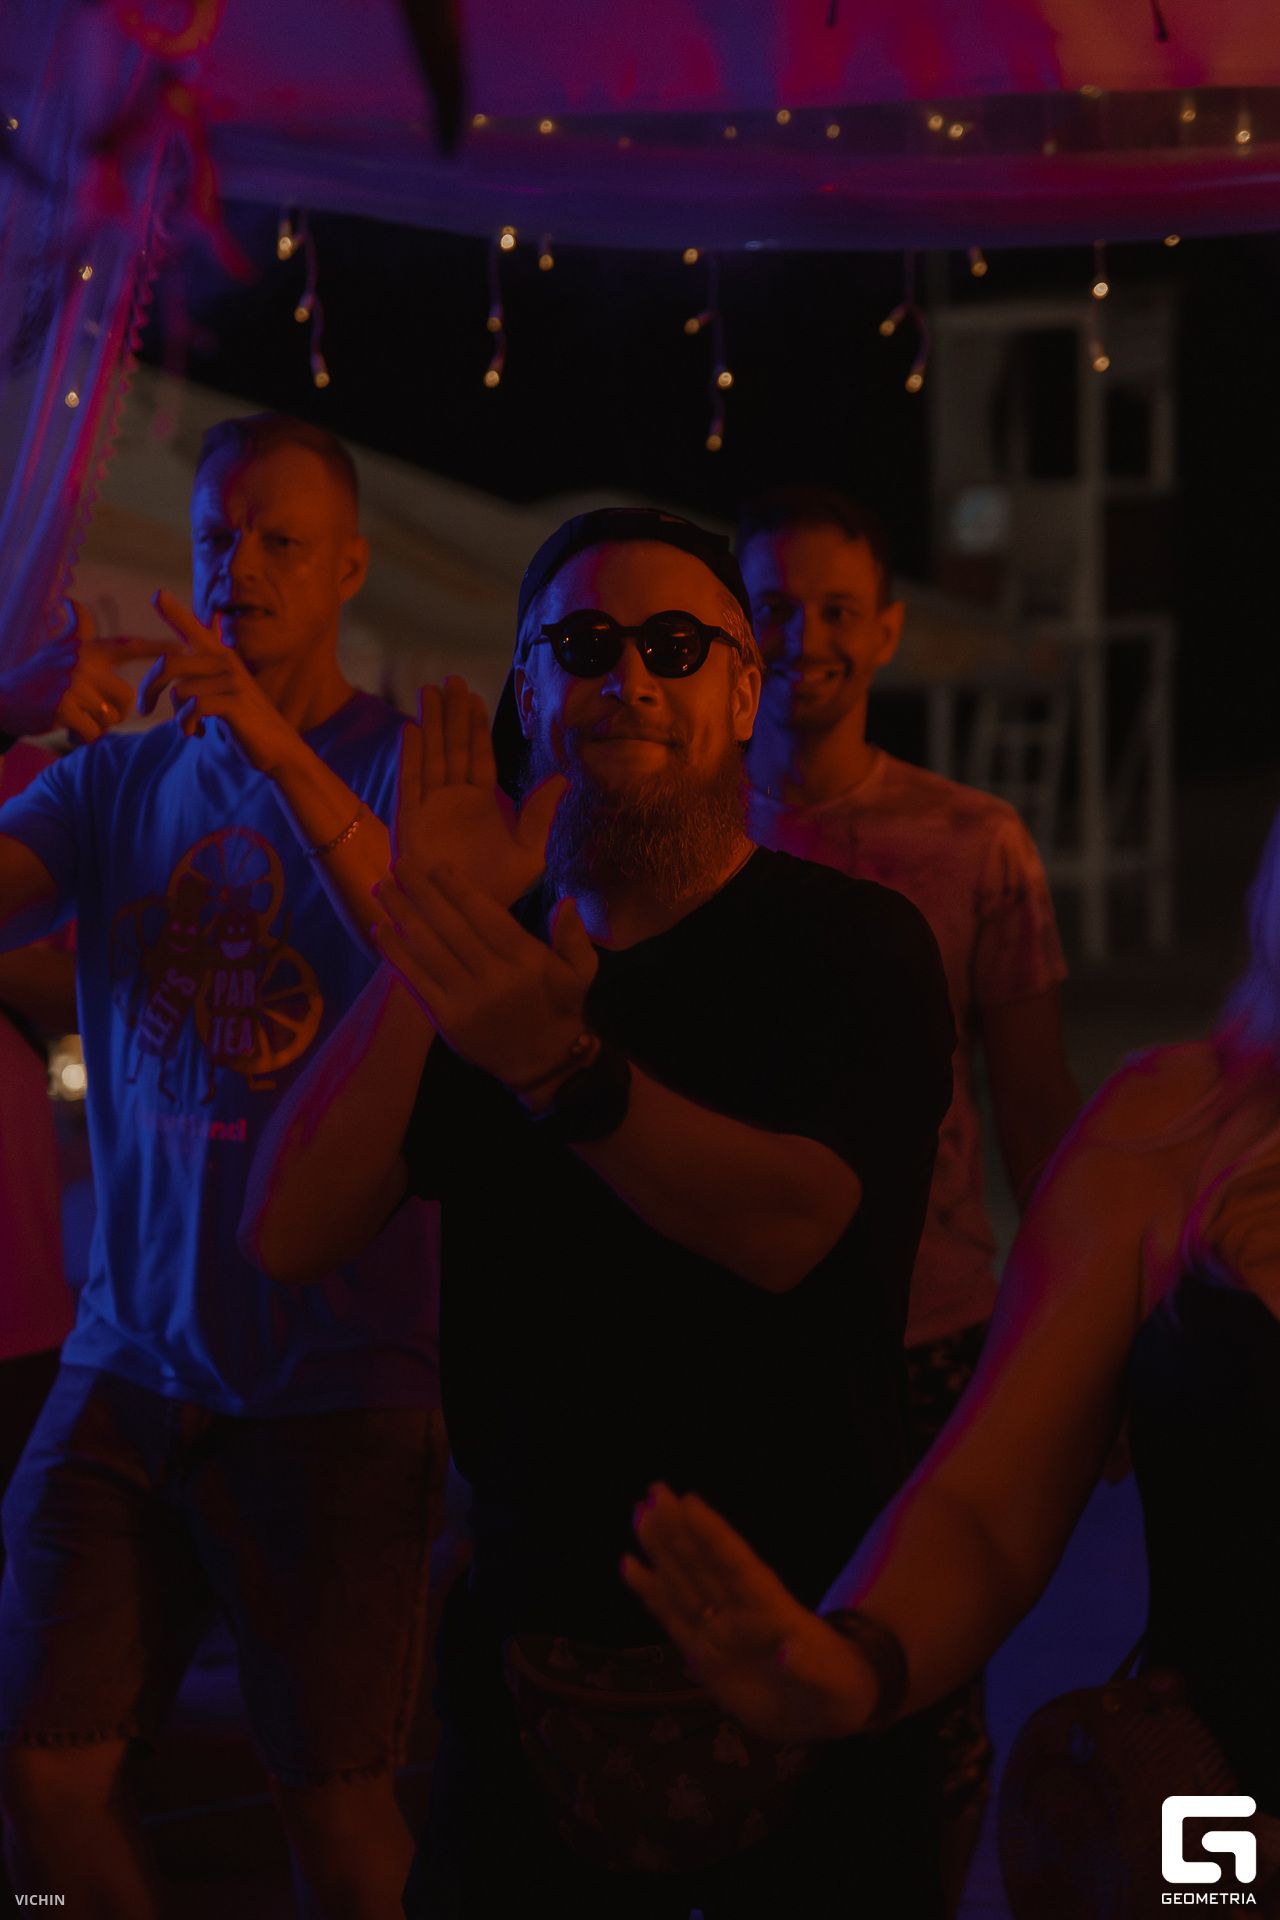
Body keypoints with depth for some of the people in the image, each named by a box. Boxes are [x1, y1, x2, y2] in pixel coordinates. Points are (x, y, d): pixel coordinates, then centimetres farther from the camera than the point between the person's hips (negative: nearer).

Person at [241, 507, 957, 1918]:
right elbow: (289, 1233, -9)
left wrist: (561, 1069, -41)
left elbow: (791, 1226, -25)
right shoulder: (490, 964, 5)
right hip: (531, 1630, 4)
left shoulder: (854, 942, -7)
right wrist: (422, 923, -17)